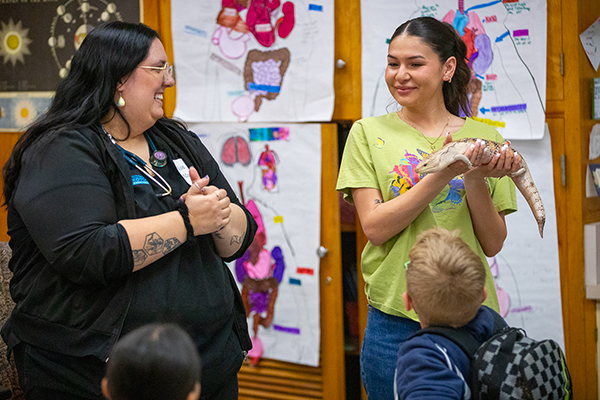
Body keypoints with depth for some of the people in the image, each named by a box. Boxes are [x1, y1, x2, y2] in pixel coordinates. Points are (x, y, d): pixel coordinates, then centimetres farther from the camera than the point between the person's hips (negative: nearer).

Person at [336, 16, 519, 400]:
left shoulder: (483, 138, 5)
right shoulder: (369, 133, 1)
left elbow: (493, 245, 2)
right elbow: (375, 228, -10)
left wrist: (476, 179, -15)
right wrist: (444, 173, -19)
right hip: (395, 321, -1)